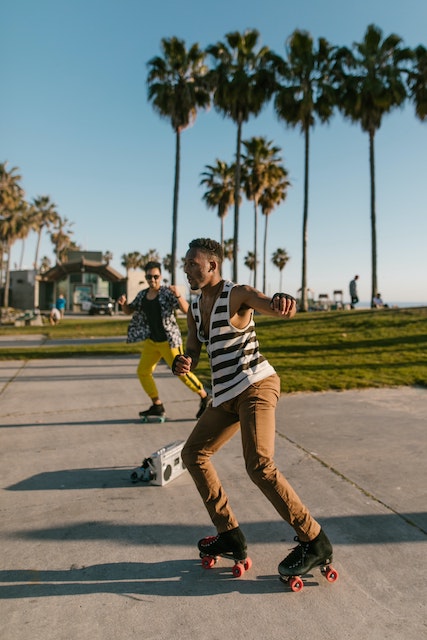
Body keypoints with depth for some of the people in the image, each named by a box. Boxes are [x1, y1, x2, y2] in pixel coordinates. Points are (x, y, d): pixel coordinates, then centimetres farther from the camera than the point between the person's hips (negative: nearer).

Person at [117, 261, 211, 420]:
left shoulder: (167, 293, -14)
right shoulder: (142, 295, 5)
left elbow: (186, 310, -24)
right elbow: (128, 311, 16)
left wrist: (178, 295, -41)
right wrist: (123, 302, -6)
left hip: (169, 341, -7)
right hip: (151, 341, 7)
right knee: (142, 371, 6)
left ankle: (204, 397, 18)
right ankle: (157, 406, 18)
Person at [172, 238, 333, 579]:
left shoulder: (238, 294, -10)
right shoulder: (194, 309, 12)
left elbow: (283, 311, -26)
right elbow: (193, 355, 13)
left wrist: (282, 301, -52)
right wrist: (181, 365, -12)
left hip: (256, 386, -8)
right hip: (225, 396, 9)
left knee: (260, 466, -20)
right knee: (193, 453, 9)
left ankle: (315, 542, -2)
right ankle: (230, 535, 19)